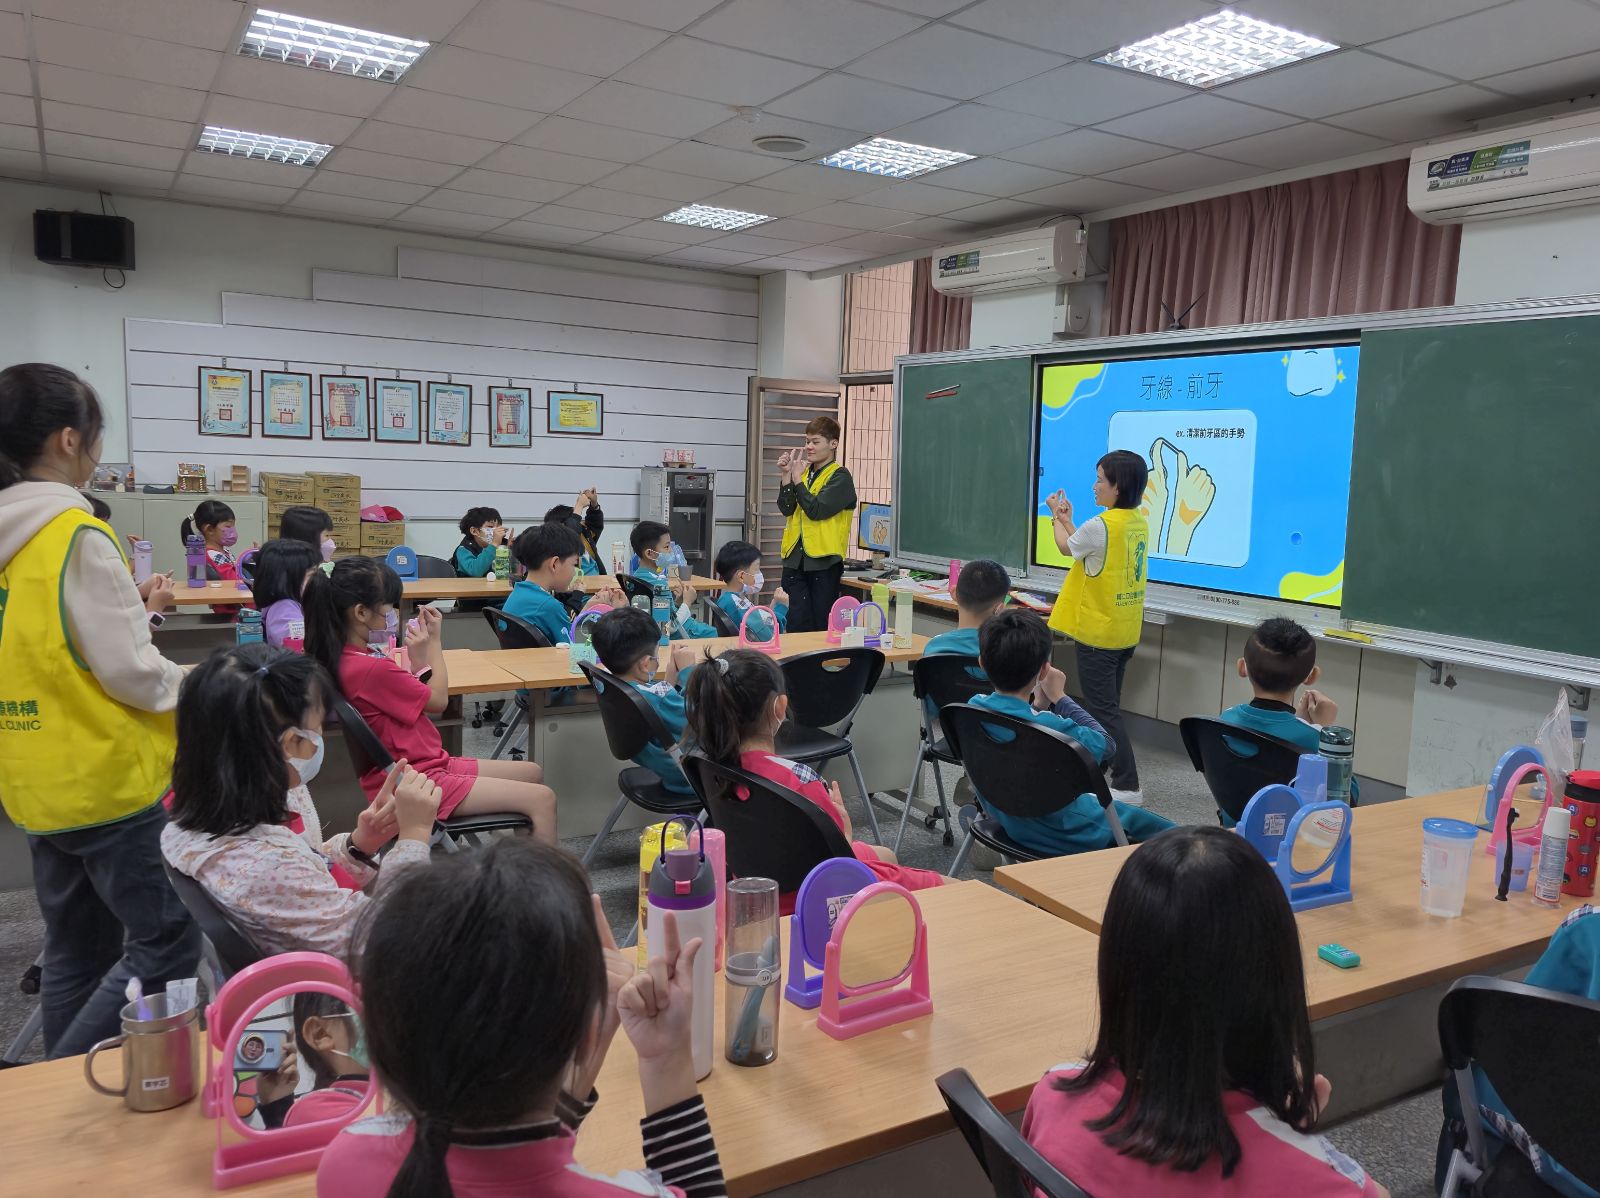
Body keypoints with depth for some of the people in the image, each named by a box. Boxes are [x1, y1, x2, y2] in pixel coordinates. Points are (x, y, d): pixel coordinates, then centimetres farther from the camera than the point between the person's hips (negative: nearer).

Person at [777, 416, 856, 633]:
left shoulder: (840, 477, -6)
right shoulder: (804, 472, 12)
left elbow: (817, 510, -17)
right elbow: (787, 509, 3)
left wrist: (797, 480, -9)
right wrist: (785, 476, -5)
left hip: (824, 560, -5)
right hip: (795, 559, 5)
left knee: (822, 625, 3)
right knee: (797, 623, 4)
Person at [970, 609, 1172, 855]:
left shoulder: (974, 708, -14)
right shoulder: (1050, 727, -33)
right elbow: (1106, 744, -13)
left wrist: (1039, 704, -7)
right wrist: (1059, 697, -8)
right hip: (1065, 836, -7)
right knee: (1167, 834, 11)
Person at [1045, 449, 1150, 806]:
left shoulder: (1100, 525, -21)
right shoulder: (1140, 524, 5)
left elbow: (1067, 547, -1)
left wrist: (1057, 518, 16)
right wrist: (1068, 519, 21)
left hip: (1097, 632, -9)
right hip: (1125, 632, 9)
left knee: (1104, 710, -2)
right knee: (1106, 705, 18)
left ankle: (1127, 786, -1)